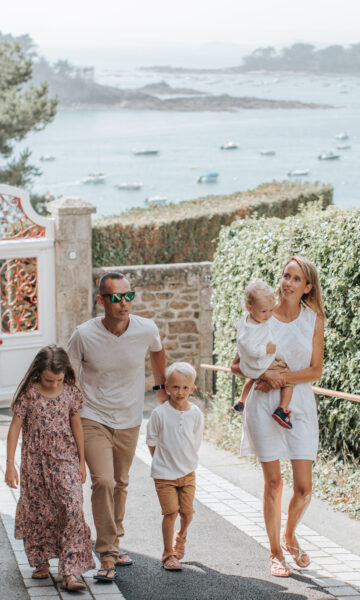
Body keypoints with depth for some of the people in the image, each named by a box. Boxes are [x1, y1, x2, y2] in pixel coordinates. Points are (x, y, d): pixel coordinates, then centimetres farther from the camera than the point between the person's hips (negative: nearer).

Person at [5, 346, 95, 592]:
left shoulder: (70, 392, -3)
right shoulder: (29, 394, -9)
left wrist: (81, 461, 9)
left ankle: (70, 572, -11)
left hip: (65, 460, 1)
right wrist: (10, 464, -9)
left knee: (72, 509, -11)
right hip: (35, 462, -1)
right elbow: (15, 428, -6)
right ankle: (41, 561, 30)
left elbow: (77, 426, 7)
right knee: (38, 512, 8)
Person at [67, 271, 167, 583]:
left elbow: (158, 351, 14)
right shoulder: (85, 335, -19)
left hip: (129, 421, 3)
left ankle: (113, 542, 35)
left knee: (120, 484, 15)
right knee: (103, 482, -18)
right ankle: (107, 555, -9)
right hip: (93, 419, -3)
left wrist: (161, 386, 22)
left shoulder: (147, 329, -12)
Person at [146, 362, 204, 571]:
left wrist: (187, 462, 7)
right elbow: (152, 442, 0)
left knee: (187, 512, 4)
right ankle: (169, 554, 4)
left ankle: (181, 537, 36)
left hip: (187, 472, 3)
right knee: (171, 512, -9)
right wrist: (164, 461, 2)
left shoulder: (196, 414, -4)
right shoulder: (160, 413, -11)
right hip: (164, 474, -3)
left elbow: (196, 442, 9)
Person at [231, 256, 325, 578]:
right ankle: (276, 552, 17)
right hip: (264, 404, -1)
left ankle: (289, 536, 28)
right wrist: (263, 374, -16)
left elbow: (315, 371, -2)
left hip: (300, 404, 1)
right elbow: (237, 364, 2)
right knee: (273, 482, 3)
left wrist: (282, 377, -15)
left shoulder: (314, 319, 0)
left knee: (304, 486, -2)